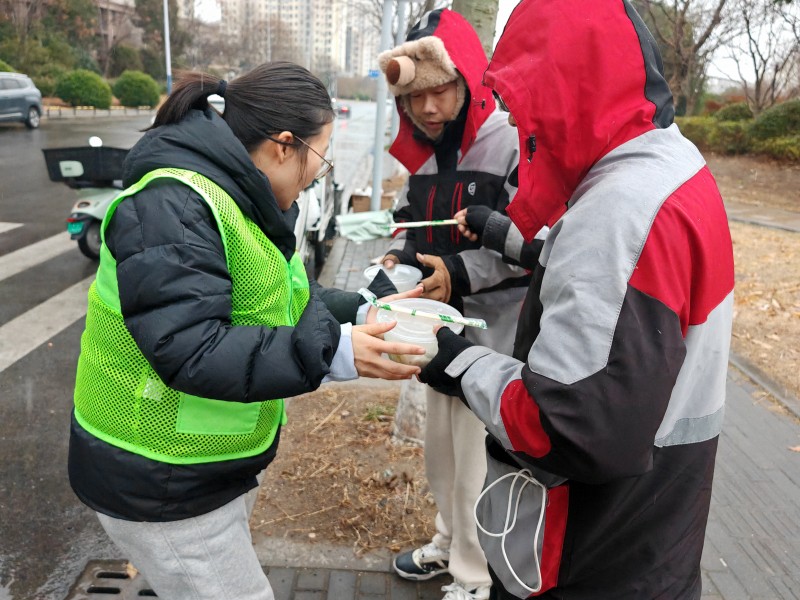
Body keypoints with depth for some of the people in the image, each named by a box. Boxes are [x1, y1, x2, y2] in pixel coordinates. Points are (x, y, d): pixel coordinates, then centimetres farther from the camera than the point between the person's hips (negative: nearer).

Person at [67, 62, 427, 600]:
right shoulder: (171, 207, -26)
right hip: (157, 485, -9)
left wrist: (359, 315, -4)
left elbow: (284, 297, 10)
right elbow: (190, 351, -34)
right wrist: (333, 353, -36)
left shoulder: (239, 199, 6)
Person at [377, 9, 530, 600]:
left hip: (494, 330, -7)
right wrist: (400, 254, -1)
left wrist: (461, 272, -25)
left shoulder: (512, 142, -17)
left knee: (479, 459, 4)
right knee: (442, 446, 21)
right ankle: (451, 541, 45)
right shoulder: (423, 149, 8)